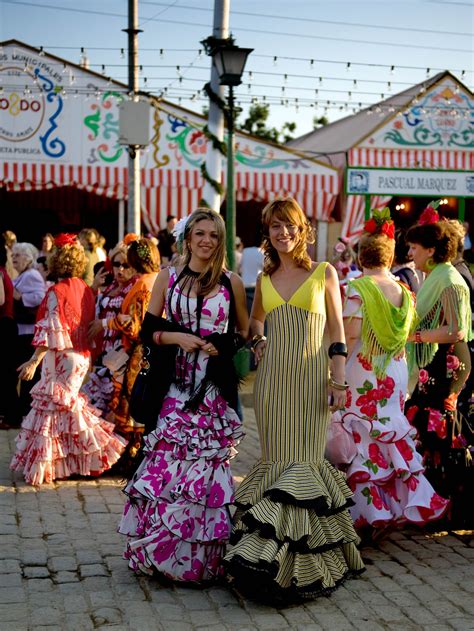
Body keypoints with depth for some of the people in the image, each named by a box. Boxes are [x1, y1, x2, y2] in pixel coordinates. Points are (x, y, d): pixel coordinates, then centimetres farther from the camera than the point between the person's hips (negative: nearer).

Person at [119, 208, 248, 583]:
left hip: (214, 388, 0)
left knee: (208, 464, 0)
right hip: (175, 387, 0)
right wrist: (175, 337, -11)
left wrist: (223, 346, -6)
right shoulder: (168, 278, 8)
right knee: (167, 462, -2)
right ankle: (160, 549, 12)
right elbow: (149, 329, 7)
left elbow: (244, 332, 14)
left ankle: (200, 555, 11)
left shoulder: (231, 282, 7)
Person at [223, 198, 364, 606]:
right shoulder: (265, 279, 12)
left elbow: (337, 331, 1)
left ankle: (302, 559, 3)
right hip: (273, 376, 3)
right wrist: (258, 341, 9)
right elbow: (255, 320, 30)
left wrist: (338, 380, -7)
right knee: (278, 459, 3)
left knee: (305, 460, -3)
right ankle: (273, 549, 10)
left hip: (311, 376, -3)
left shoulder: (325, 273, 3)